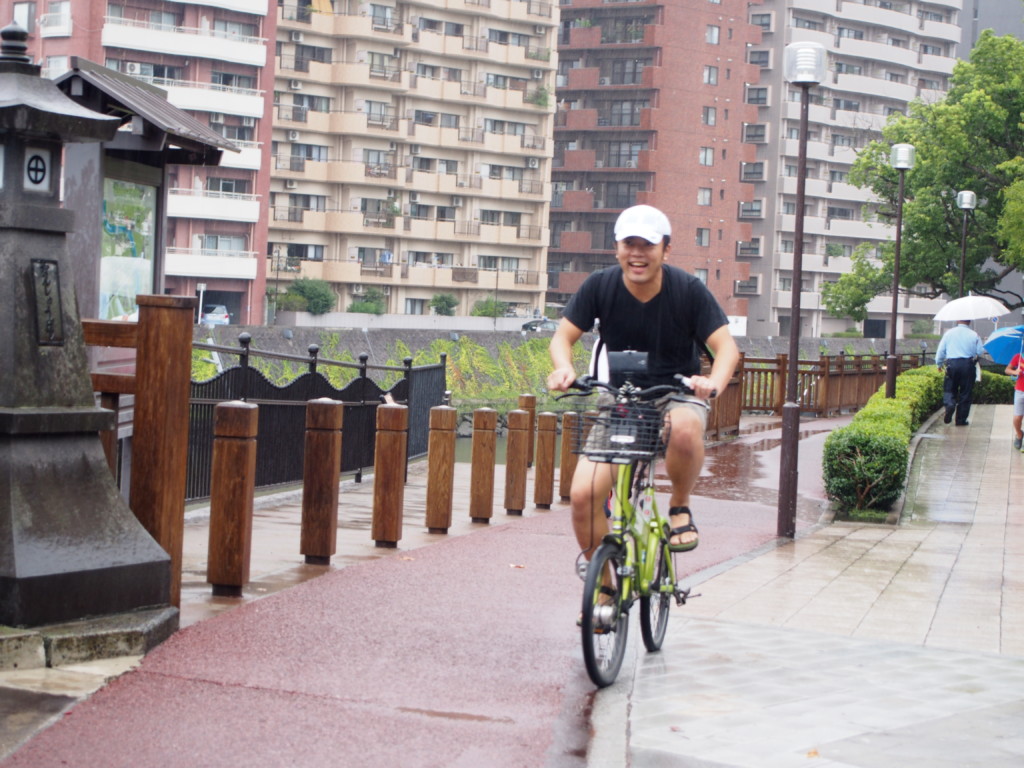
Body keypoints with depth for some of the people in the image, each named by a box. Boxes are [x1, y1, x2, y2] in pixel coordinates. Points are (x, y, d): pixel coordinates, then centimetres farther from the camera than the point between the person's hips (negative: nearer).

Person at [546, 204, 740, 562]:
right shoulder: (600, 285, -9)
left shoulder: (688, 289, -13)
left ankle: (680, 507, -9)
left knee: (683, 427, -40)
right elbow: (563, 336, -4)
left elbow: (726, 346, -15)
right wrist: (564, 369, -27)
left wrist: (714, 382, -38)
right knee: (583, 494, -18)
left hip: (677, 397, -2)